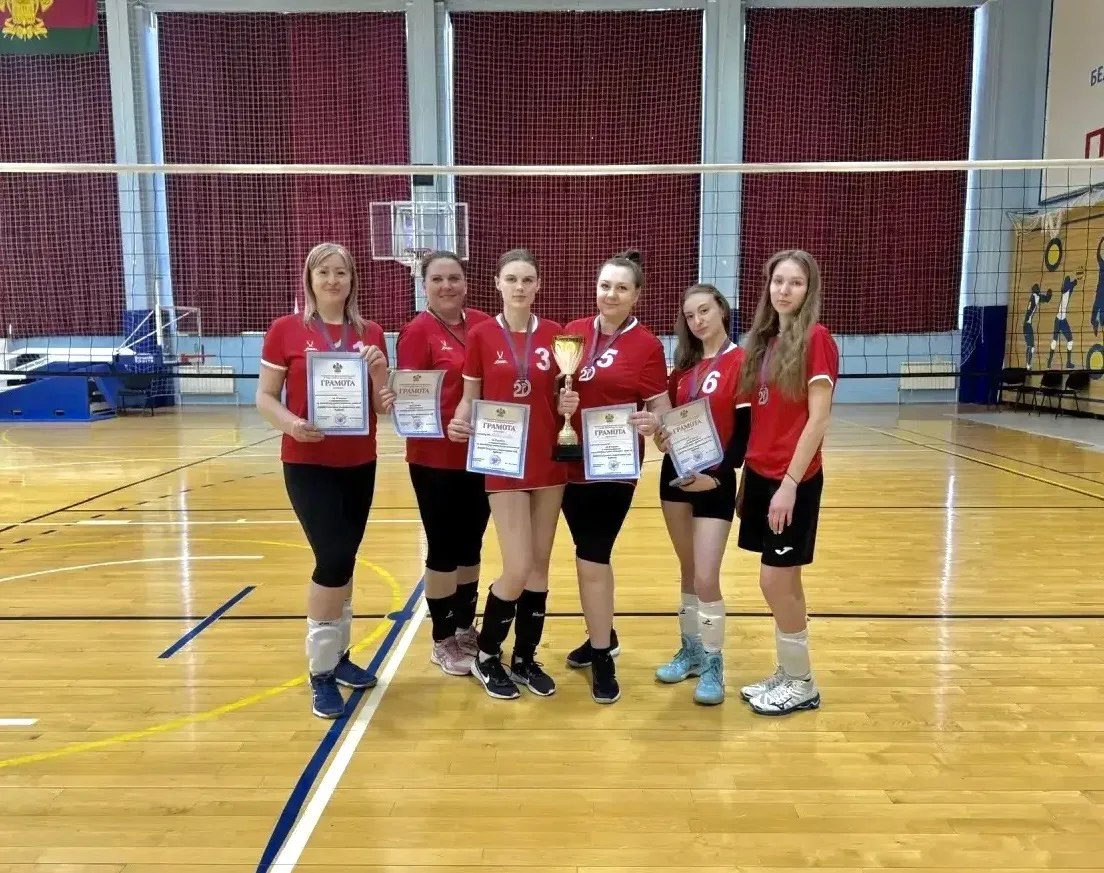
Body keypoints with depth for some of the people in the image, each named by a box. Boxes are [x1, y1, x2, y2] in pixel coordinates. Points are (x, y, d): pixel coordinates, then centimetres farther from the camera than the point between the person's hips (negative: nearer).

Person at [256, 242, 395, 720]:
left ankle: (338, 655, 28)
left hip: (359, 463, 4)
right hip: (307, 464, -4)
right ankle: (320, 672, 5)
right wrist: (291, 424, -22)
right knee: (334, 559, -11)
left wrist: (379, 372, -13)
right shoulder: (285, 330, -4)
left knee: (344, 561, 12)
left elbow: (383, 406, 6)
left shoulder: (370, 334, 5)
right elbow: (264, 396, -3)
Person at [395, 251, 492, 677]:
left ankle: (466, 628, 34)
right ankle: (442, 640, 23)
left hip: (482, 454, 5)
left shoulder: (484, 324, 4)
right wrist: (442, 418, -28)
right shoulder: (417, 331, -8)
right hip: (436, 458, -5)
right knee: (443, 549, 6)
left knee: (471, 545, 16)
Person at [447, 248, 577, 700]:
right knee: (518, 569, -6)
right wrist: (459, 422, -19)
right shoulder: (481, 335, -3)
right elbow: (469, 398, 1)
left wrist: (568, 405, -11)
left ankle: (526, 658, 26)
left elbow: (561, 397, 10)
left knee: (540, 565, 10)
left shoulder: (555, 335, 3)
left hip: (550, 462, 4)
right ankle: (485, 655, 18)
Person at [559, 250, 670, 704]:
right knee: (592, 555, 17)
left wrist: (653, 421, -29)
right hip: (572, 462, 5)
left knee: (591, 558, -4)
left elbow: (662, 405, -7)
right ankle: (603, 636, 37)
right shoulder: (573, 332, 5)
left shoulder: (647, 344, -7)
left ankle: (602, 657, 13)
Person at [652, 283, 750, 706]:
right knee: (687, 570, 14)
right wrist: (661, 433, -5)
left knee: (706, 577, -8)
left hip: (715, 481, -6)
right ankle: (691, 649, 28)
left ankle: (713, 663, 9)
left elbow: (745, 431, -12)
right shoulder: (684, 365, 10)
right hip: (675, 475, 6)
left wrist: (719, 475, -19)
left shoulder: (742, 361, -8)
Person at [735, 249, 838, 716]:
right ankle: (788, 674, 27)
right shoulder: (763, 339, 12)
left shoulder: (816, 339, -10)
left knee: (776, 581, -1)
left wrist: (789, 483, -18)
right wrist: (748, 474, 10)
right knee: (784, 582, 14)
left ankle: (803, 684, 16)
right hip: (760, 474, 7)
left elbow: (818, 419, -15)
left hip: (794, 479, -7)